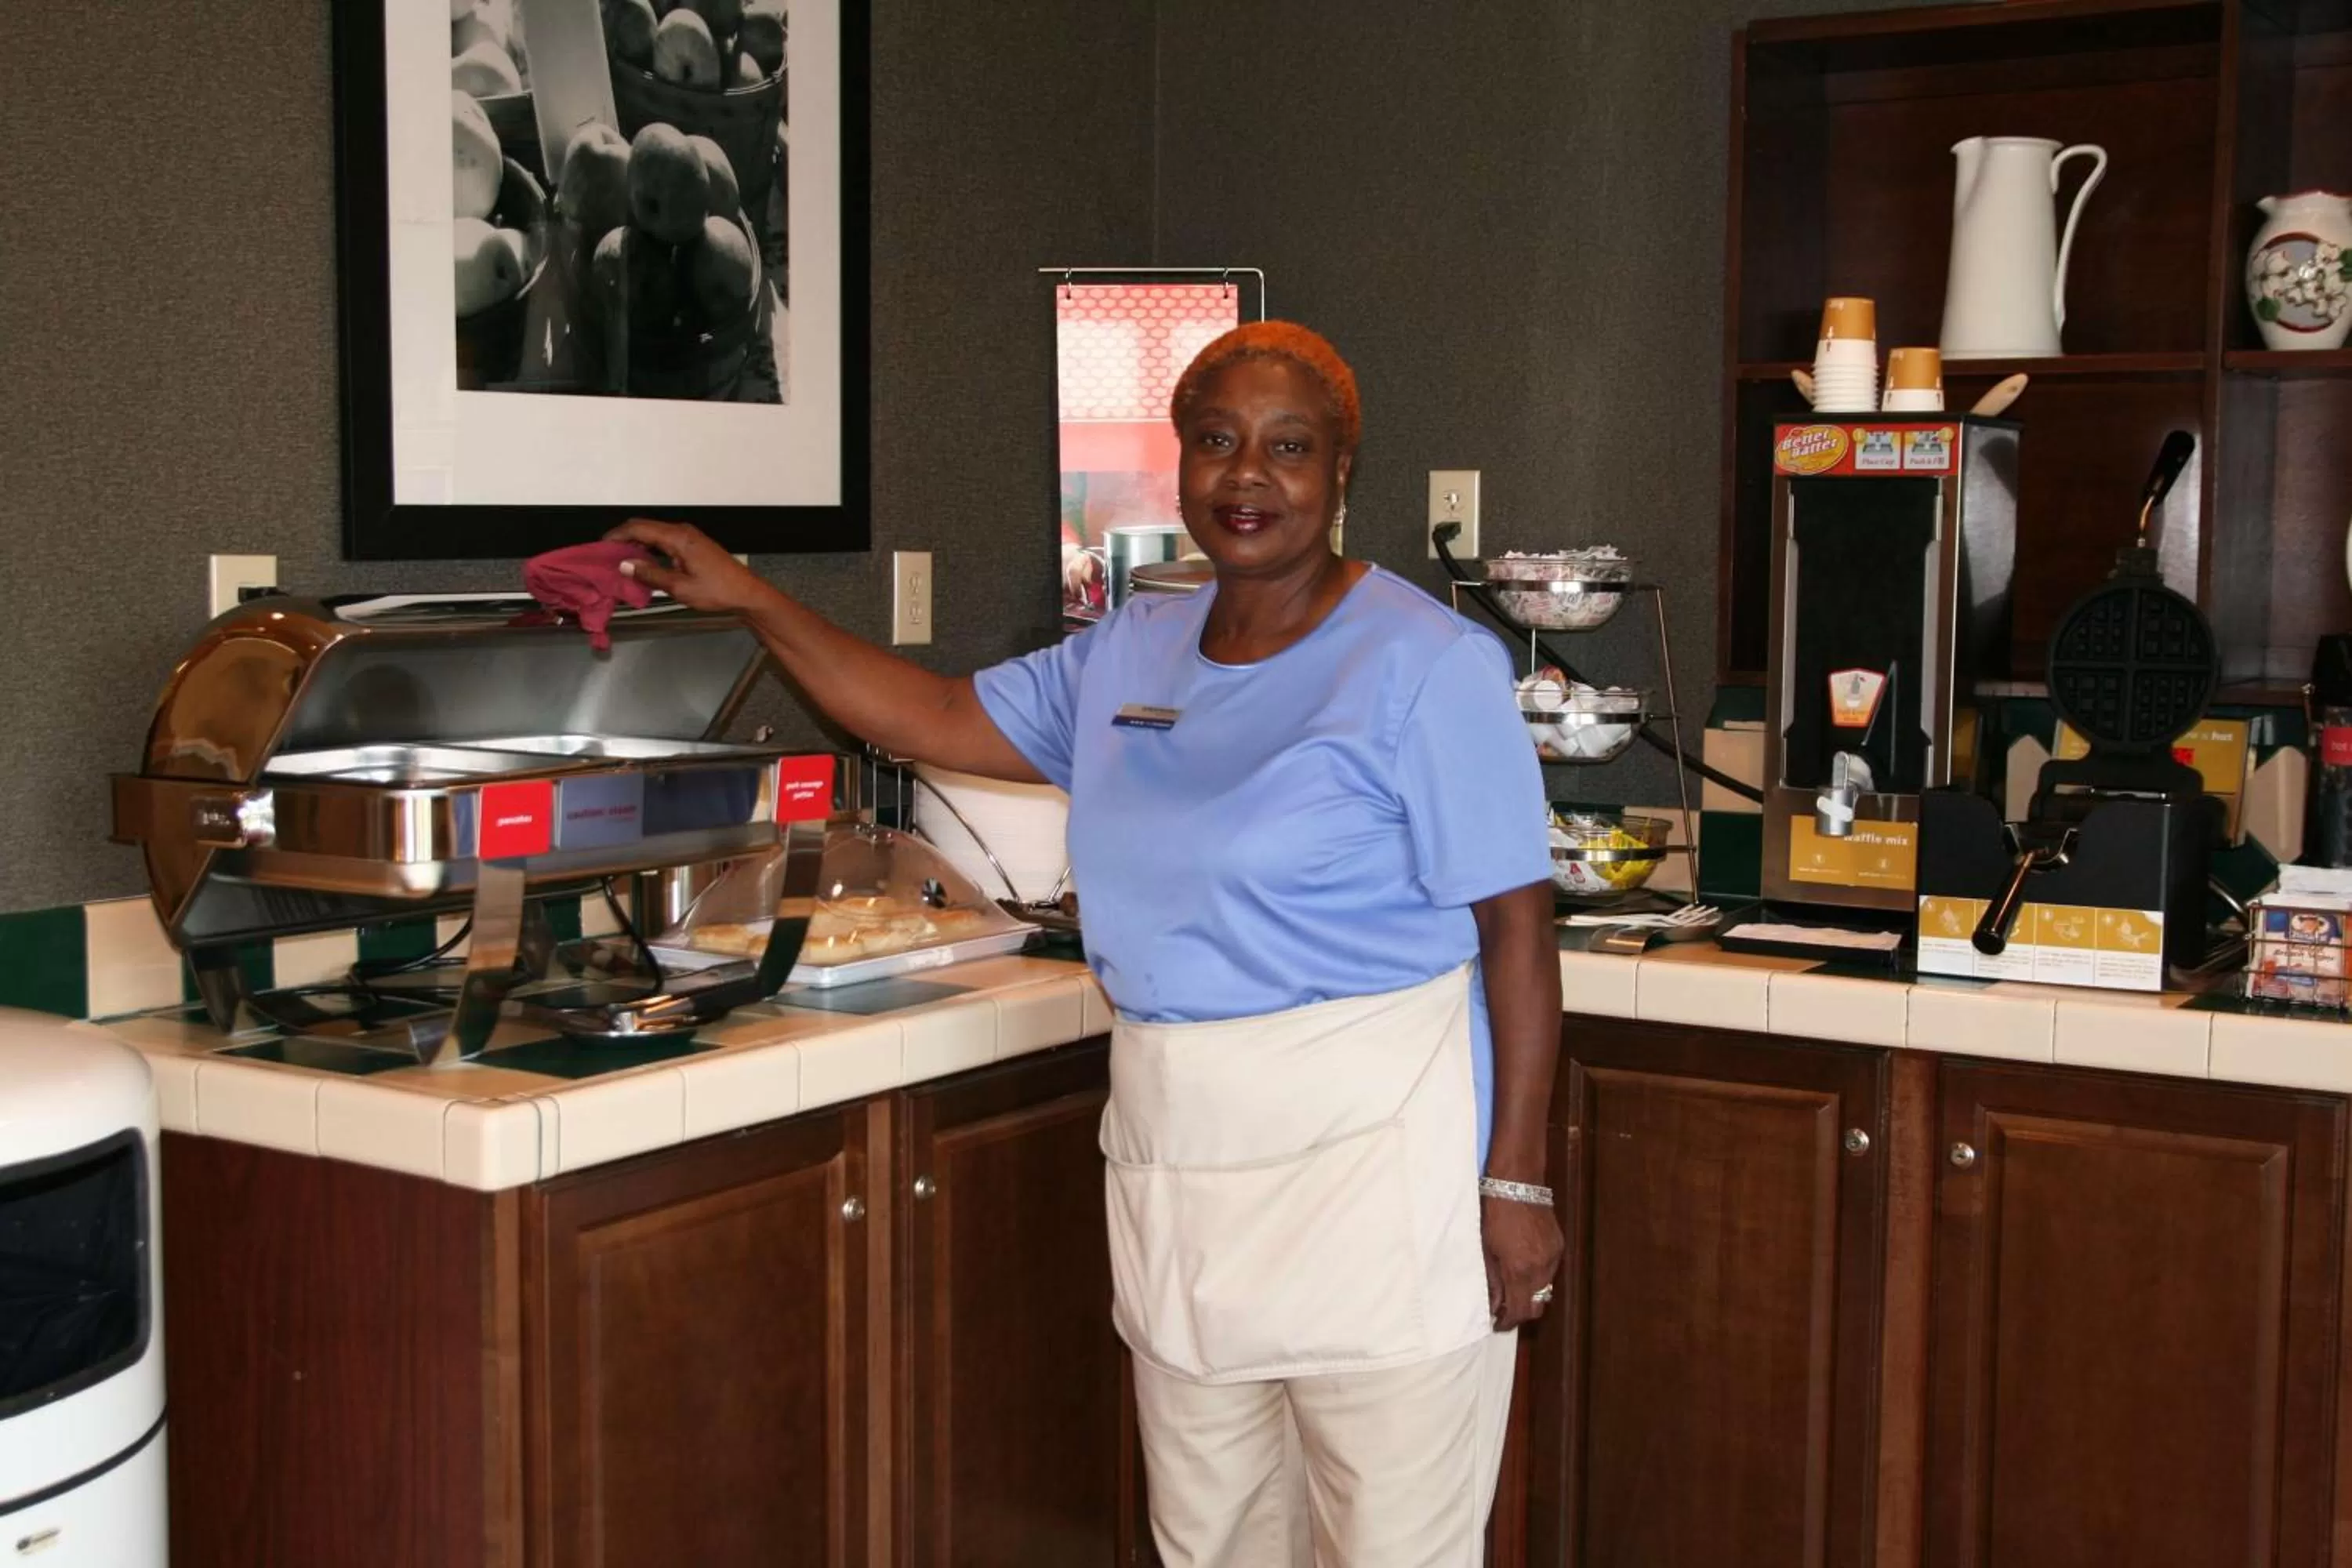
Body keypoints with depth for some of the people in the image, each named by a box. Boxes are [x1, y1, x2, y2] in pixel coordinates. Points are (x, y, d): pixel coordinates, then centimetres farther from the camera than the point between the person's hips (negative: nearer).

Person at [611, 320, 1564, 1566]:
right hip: (1177, 1168, 7)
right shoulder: (1128, 655, 12)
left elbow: (1517, 927, -11)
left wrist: (1516, 1182, -14)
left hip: (1370, 1169, -6)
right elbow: (937, 720, 20)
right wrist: (744, 597, 15)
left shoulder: (1422, 664, -9)